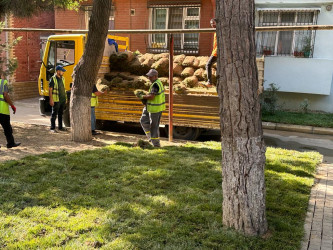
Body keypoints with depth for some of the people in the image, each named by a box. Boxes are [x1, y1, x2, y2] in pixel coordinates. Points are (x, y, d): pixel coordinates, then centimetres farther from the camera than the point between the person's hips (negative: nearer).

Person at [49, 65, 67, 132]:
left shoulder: (62, 78, 12)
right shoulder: (53, 79, -10)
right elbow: (50, 90, -12)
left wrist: (65, 98, 16)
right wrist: (51, 99, -18)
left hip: (63, 99, 7)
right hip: (56, 100, -7)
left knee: (61, 114, 15)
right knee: (54, 114, -1)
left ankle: (60, 127, 25)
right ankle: (52, 128, 5)